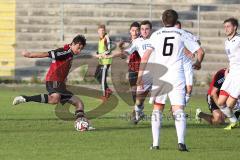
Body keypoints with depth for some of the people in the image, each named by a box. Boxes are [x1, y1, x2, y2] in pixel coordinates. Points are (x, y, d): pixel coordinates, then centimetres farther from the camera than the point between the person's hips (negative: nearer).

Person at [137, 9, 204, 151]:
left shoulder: (156, 34, 11)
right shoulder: (182, 34, 9)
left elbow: (146, 56, 1)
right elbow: (200, 51, 9)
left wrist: (140, 75, 2)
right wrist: (198, 64, 29)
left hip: (159, 75, 1)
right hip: (177, 76, -1)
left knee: (157, 110, 15)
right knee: (179, 110, -4)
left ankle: (155, 143, 10)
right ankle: (181, 141, -23)